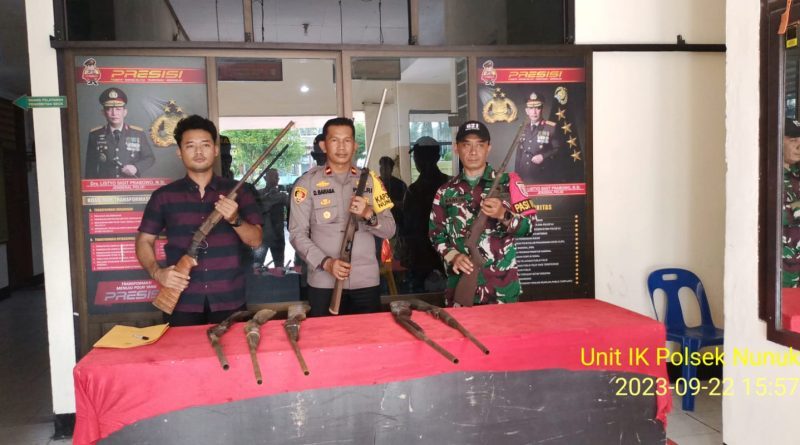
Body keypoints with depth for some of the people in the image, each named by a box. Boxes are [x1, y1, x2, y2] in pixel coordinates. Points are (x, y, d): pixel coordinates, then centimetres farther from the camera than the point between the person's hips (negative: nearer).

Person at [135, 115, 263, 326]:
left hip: (229, 300, 0)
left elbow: (255, 240, 1)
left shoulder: (238, 191, 3)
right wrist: (157, 272, -11)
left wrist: (235, 219, -18)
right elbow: (144, 240, 7)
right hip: (181, 300, 0)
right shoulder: (164, 196, 4)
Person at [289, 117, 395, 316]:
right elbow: (297, 234, -3)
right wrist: (326, 263, -16)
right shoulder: (307, 183, 0)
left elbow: (389, 229, 5)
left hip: (366, 281, 2)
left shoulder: (370, 180, 8)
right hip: (324, 283, -2)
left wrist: (368, 214, -14)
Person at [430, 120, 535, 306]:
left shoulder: (508, 182, 0)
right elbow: (436, 233, 9)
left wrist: (503, 215, -23)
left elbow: (529, 226, -4)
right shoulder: (446, 191, 6)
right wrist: (452, 256, -9)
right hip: (460, 283, 2)